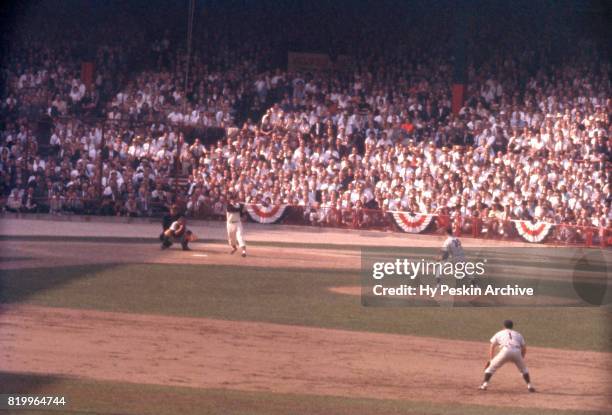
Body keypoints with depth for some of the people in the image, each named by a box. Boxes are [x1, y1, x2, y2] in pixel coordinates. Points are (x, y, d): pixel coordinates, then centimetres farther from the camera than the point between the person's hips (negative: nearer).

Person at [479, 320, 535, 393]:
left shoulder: (499, 333, 27)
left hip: (505, 351, -2)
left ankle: (485, 384, -3)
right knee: (523, 369, 25)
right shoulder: (518, 334, 31)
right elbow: (524, 348, 26)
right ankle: (529, 386, 15)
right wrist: (522, 359, 35)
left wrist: (491, 360, 22)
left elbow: (492, 347, 21)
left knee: (491, 367, 10)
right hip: (517, 352, 2)